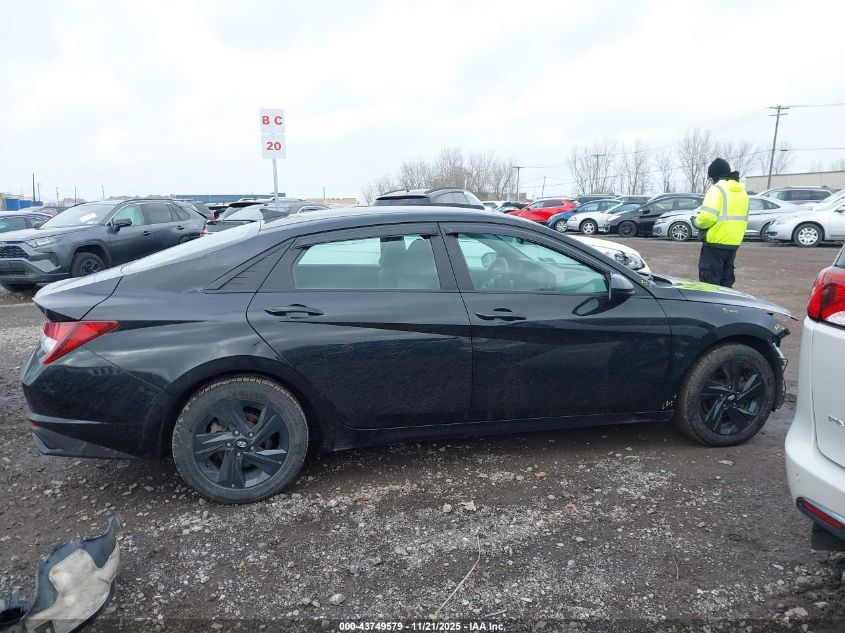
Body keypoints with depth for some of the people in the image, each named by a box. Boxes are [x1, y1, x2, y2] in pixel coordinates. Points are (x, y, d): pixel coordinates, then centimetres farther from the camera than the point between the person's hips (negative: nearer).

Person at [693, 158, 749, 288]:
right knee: (726, 281, 16)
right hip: (734, 243, 8)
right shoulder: (742, 191, 16)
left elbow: (707, 217, -23)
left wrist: (697, 221, -4)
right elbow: (741, 217, 18)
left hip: (716, 243, -8)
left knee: (709, 281, -3)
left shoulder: (717, 189, -13)